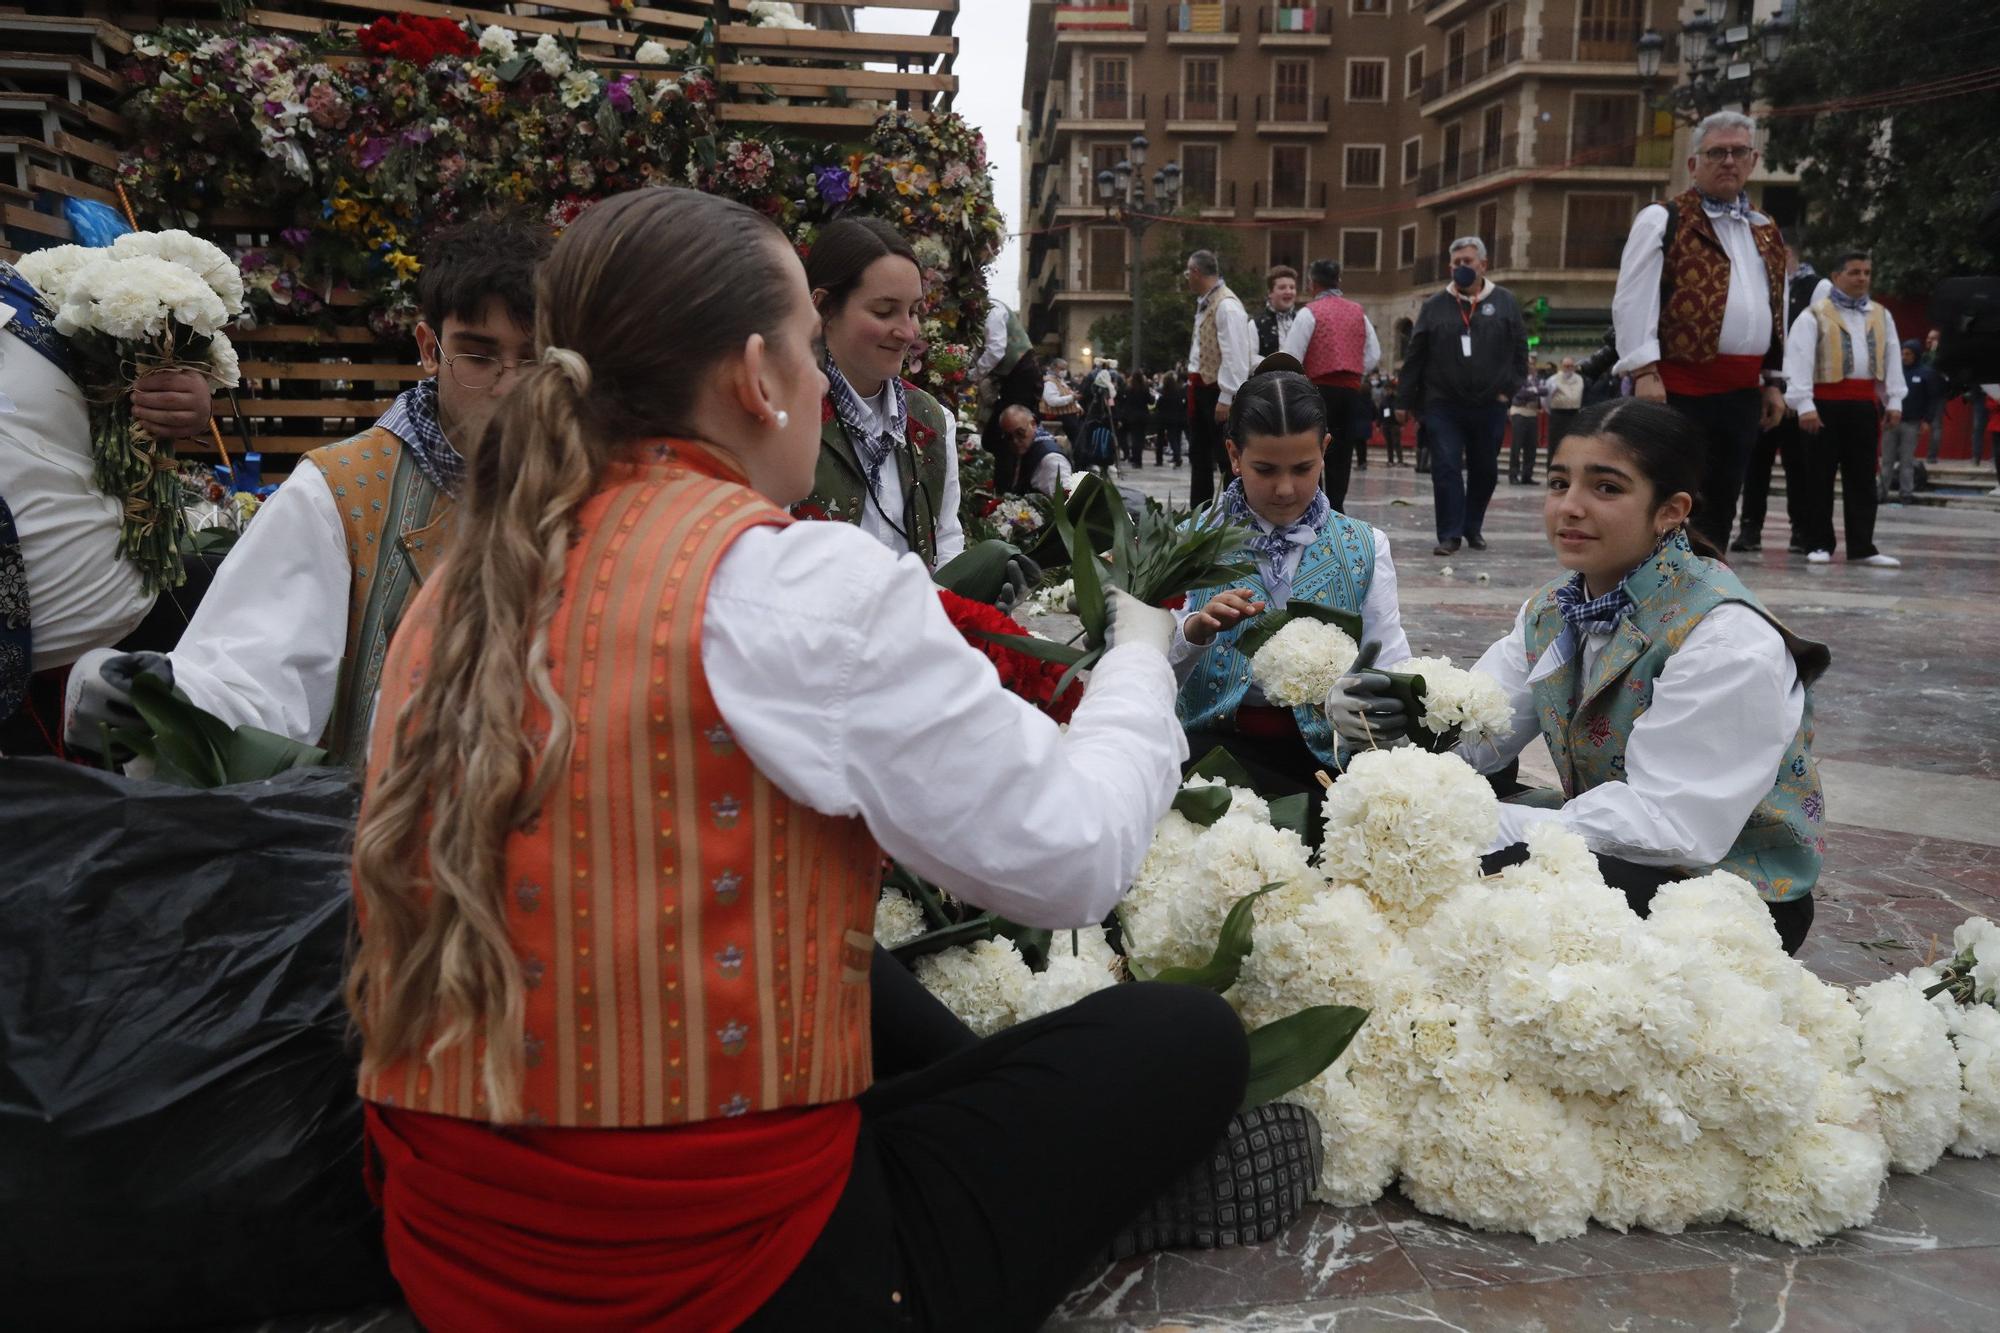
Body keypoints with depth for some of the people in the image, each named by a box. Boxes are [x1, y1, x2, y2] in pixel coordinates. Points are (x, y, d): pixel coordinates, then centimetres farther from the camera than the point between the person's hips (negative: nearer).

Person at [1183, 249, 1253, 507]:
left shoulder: (1226, 305, -16)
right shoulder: (1204, 303, 14)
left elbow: (1234, 355, -21)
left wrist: (1225, 398, -23)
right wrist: (1193, 385, 15)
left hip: (1218, 390, -10)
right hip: (1200, 388, 10)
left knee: (1226, 457, -3)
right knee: (1199, 456, 15)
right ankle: (1198, 513, 25)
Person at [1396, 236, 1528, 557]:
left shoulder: (1505, 302, 5)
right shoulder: (1435, 305, 5)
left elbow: (1519, 352, 7)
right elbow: (1415, 357, 5)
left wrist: (1510, 390, -3)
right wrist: (1404, 401, 3)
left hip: (1489, 406, 1)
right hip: (1442, 405, -1)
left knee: (1485, 470, 10)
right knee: (1446, 469, -6)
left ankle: (1473, 528, 26)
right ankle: (1450, 534, -2)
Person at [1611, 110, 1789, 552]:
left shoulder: (1767, 234, 20)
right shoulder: (1663, 220, -1)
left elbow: (1776, 311, 23)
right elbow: (1633, 300, -10)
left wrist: (1773, 381, 17)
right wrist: (1644, 371, -18)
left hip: (1743, 391, 7)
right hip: (1679, 386, -7)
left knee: (1719, 508, 10)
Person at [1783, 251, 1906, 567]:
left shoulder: (1881, 316, 16)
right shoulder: (1814, 315, -1)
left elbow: (1893, 358, 15)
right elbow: (1799, 360, -9)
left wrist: (1894, 401, 7)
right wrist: (1804, 405, -17)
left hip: (1866, 404, 5)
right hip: (1826, 402, -5)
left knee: (1862, 478, 5)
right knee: (1821, 476, 0)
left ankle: (1861, 547, 9)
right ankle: (1819, 544, 7)